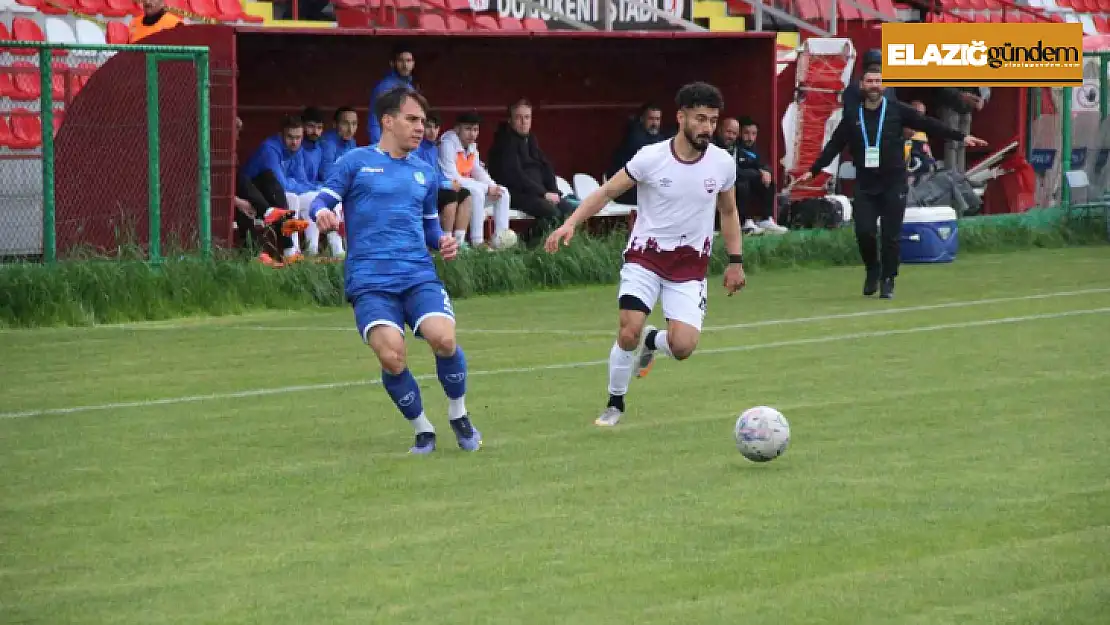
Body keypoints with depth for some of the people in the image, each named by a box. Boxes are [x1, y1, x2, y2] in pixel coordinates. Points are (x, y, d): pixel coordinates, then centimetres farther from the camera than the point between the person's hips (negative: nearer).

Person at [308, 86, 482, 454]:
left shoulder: (425, 173, 20)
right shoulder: (356, 162, 6)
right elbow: (323, 200, 1)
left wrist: (442, 242, 8)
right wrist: (321, 213, -23)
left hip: (419, 276, 3)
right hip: (370, 281, -3)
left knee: (444, 339, -23)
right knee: (391, 356, -23)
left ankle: (458, 415, 4)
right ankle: (422, 430, 2)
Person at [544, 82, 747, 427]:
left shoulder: (723, 163, -4)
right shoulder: (651, 158, -13)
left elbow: (728, 212, 13)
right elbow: (607, 191, -5)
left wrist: (736, 261, 12)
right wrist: (570, 224, -17)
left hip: (691, 262, 2)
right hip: (646, 254, -2)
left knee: (683, 347, -15)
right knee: (629, 331, -19)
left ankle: (652, 341, 24)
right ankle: (615, 404, 7)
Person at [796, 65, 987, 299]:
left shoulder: (897, 110, 1)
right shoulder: (853, 117, 7)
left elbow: (928, 124, -1)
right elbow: (833, 146, 11)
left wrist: (961, 137, -7)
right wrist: (813, 171, 7)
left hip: (893, 183, -1)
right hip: (865, 185, 1)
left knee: (891, 236, -2)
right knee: (864, 232, -8)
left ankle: (887, 281, 11)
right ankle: (872, 269, 19)